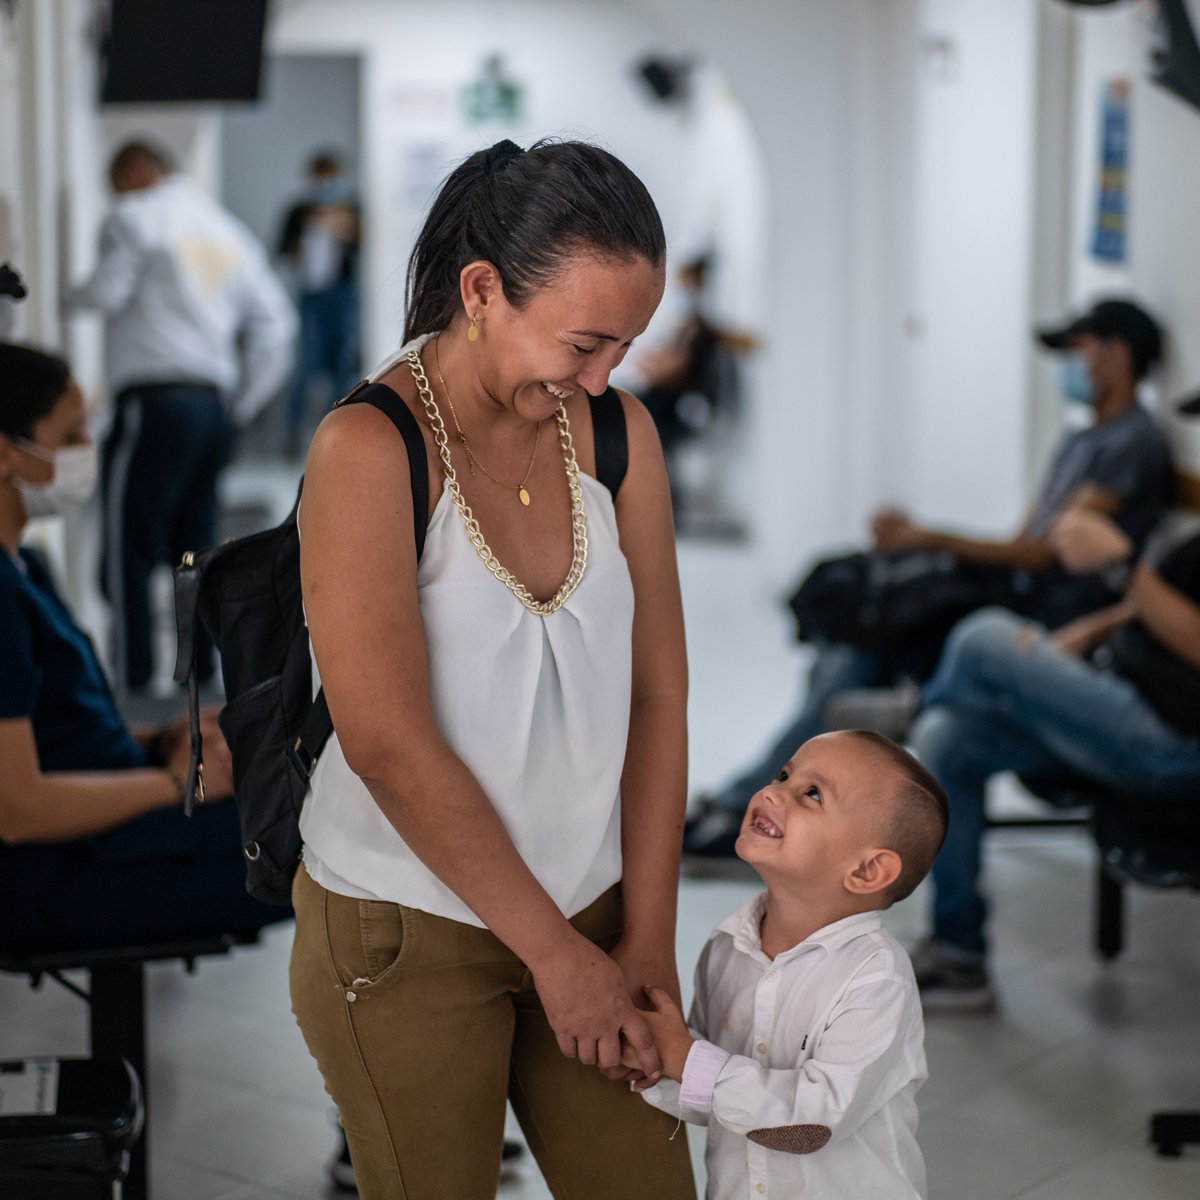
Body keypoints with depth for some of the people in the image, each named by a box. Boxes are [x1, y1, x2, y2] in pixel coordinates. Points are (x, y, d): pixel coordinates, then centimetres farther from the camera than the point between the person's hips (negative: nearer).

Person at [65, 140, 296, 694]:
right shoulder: (229, 231, 22)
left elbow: (108, 293, -10)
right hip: (215, 403, 7)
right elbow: (274, 321, 16)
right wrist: (244, 404, 19)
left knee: (129, 550, -6)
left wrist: (70, 295, 12)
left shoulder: (134, 216, 2)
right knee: (193, 548, 14)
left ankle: (130, 681, -9)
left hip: (154, 398, -7)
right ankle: (201, 675, 14)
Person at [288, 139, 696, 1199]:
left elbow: (657, 694, 0)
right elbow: (388, 743, -20)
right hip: (407, 932, -4)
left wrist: (647, 937, -2)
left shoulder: (616, 432, -2)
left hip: (589, 905, 5)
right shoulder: (369, 449, -18)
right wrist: (555, 952, -15)